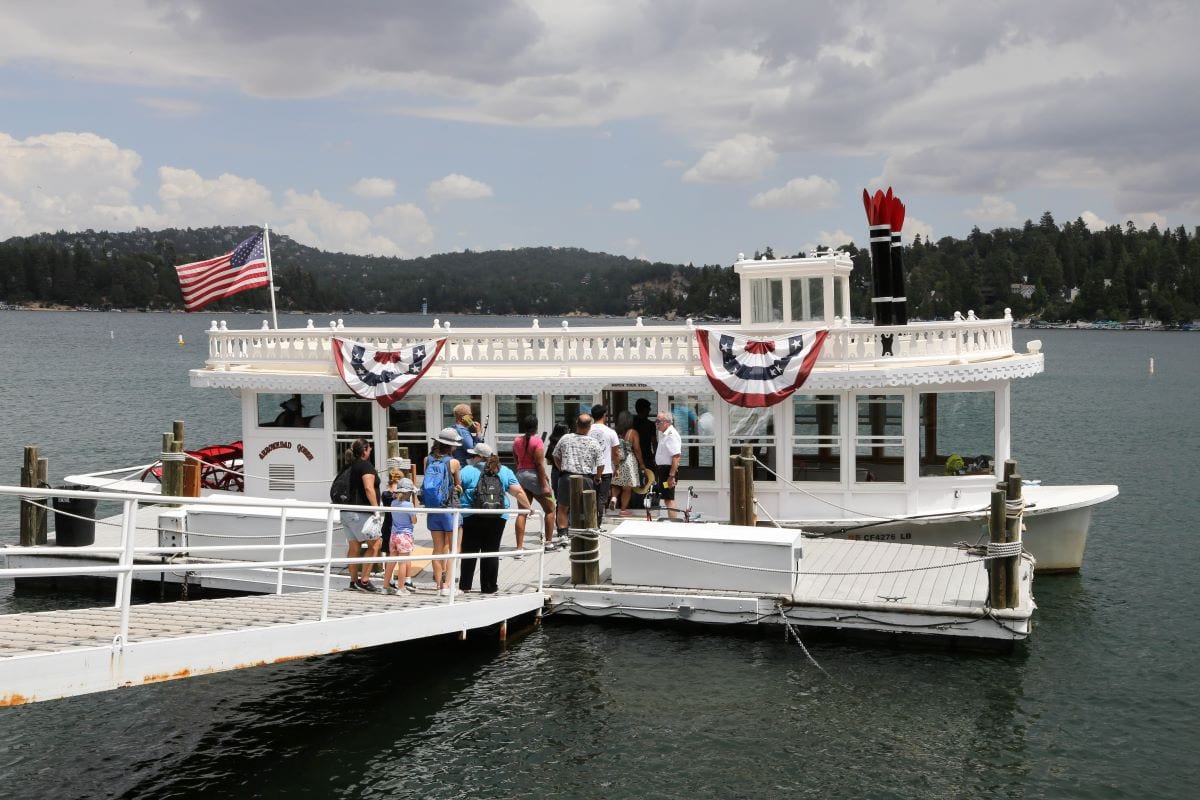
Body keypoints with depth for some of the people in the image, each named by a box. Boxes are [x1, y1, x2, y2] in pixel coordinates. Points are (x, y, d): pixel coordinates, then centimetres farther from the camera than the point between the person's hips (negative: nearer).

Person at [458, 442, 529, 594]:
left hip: (472, 517, -2)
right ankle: (489, 588, 8)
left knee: (469, 551, 6)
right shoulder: (504, 471, 11)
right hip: (497, 518, 2)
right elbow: (518, 492, 8)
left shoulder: (467, 470, 1)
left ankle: (465, 586, 8)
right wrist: (528, 507, 19)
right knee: (491, 552, 7)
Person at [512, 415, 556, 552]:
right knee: (550, 509, 10)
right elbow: (539, 463, -16)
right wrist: (544, 485, -14)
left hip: (520, 475, 6)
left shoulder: (516, 441, 6)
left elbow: (516, 461, 10)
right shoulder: (536, 440, -13)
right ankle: (549, 542, 12)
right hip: (534, 475, -6)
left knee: (522, 512, 5)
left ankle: (519, 546, -1)